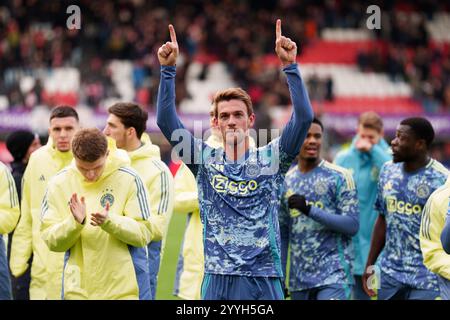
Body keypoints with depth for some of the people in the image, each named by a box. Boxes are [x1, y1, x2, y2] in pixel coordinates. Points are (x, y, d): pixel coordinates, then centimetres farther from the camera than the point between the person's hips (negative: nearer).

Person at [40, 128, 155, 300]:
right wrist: (75, 222, -19)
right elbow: (50, 240, -1)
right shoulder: (59, 183, 1)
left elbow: (144, 234, -6)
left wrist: (110, 222, -22)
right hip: (78, 290, 2)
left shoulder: (128, 179, -5)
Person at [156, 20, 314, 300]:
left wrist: (290, 66, -14)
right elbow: (166, 121, 1)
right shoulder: (205, 160, 9)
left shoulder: (271, 159, 6)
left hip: (263, 279, -1)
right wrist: (168, 69, -7)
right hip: (217, 281, 1)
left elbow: (304, 117, -6)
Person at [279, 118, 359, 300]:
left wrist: (310, 210, -20)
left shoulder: (339, 177, -4)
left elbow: (352, 225, -11)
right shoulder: (286, 181, 11)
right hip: (299, 280, 5)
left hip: (333, 275, -5)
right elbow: (283, 234, 15)